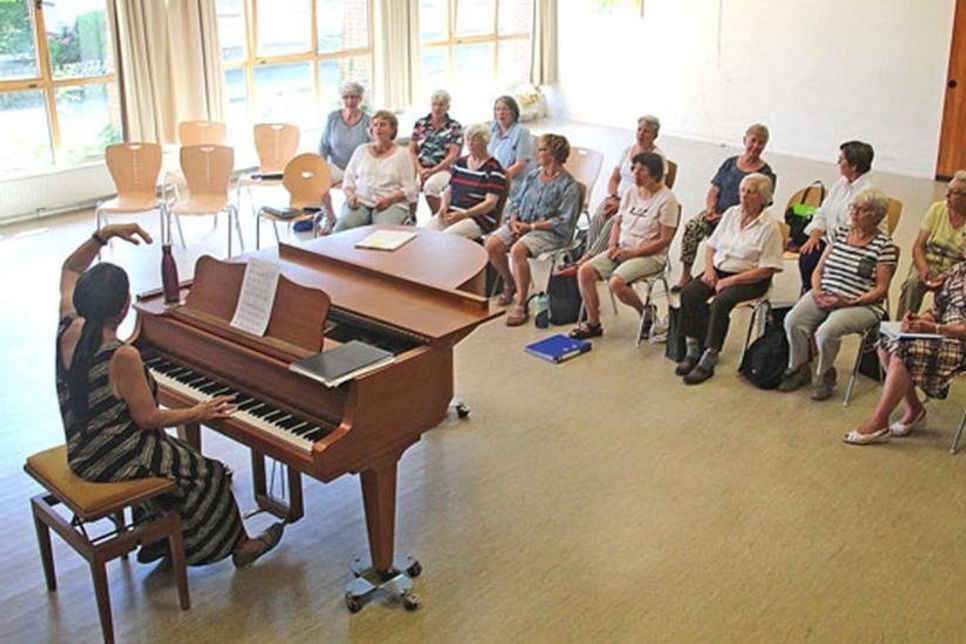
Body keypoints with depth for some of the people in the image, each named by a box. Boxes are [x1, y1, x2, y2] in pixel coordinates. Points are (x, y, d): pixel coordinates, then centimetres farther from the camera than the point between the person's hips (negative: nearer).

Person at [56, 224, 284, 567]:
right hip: (114, 462, -8)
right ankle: (237, 545, 27)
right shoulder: (122, 357, -31)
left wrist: (104, 234, -1)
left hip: (82, 451, 8)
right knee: (207, 475, 10)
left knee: (171, 457, 30)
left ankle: (156, 541, 38)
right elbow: (148, 418, -21)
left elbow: (70, 270, 9)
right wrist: (198, 413, -7)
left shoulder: (69, 328, -9)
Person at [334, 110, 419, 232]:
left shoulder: (401, 154, 11)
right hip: (360, 201, 2)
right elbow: (348, 179, 18)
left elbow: (409, 188, 3)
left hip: (391, 203, -2)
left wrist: (390, 199, -14)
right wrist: (350, 195, -4)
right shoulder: (361, 150, 19)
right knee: (343, 225, -31)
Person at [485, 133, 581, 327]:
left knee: (518, 250, -34)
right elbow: (516, 201, 17)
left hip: (550, 232, -7)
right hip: (521, 224, 7)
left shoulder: (568, 185, -9)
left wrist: (531, 226, -17)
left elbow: (563, 223, -15)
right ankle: (510, 285, 12)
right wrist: (514, 220, -4)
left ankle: (521, 306, -24)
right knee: (492, 244, -16)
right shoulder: (533, 175, 11)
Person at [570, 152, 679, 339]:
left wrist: (632, 252, -17)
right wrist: (613, 245, -2)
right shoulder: (630, 192, 8)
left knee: (616, 282, -30)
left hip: (650, 256, -7)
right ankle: (593, 323, -2)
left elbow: (664, 240, -14)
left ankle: (646, 314, -2)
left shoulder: (666, 199, -12)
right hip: (622, 250, 7)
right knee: (584, 271, -14)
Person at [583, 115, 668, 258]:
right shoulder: (628, 150, 14)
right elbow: (614, 178, 17)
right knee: (597, 219, -24)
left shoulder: (658, 157, -6)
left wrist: (621, 204, -18)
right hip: (619, 197, 6)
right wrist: (613, 197, -4)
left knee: (613, 222, -31)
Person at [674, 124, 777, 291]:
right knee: (691, 228, -26)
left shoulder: (766, 173, 2)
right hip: (717, 213, 3)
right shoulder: (730, 163, 15)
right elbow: (713, 191, 15)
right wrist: (711, 211, -6)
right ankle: (685, 276, -18)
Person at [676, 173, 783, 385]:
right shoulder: (731, 213, 9)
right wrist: (709, 268, -3)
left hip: (750, 279, -6)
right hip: (719, 270, 6)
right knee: (689, 293, -21)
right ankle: (693, 349, -16)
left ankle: (709, 360, -25)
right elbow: (711, 246, 17)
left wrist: (731, 281, -18)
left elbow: (766, 270, -13)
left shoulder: (770, 226, -9)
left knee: (721, 302, -32)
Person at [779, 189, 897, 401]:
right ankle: (799, 368, 2)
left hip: (862, 304, -5)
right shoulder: (839, 233, 12)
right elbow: (818, 270, 14)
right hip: (823, 296, 5)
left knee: (826, 332, -32)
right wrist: (817, 291, -5)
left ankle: (825, 375, -1)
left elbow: (881, 289, -7)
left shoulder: (884, 244, -4)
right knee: (792, 321, -22)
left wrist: (850, 302, -18)